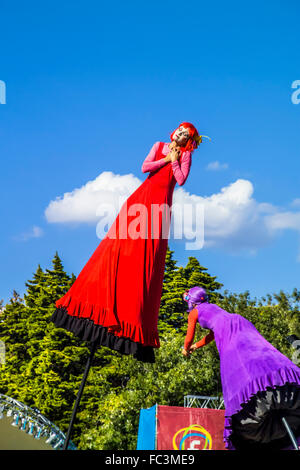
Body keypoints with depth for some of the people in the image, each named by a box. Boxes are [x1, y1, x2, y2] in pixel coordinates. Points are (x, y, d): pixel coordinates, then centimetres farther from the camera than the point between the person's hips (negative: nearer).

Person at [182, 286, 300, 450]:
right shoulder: (213, 307, 41)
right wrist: (196, 346, 64)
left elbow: (189, 337, 29)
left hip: (226, 330, -6)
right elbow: (212, 334, 53)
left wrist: (186, 349, 50)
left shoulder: (194, 312, 24)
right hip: (242, 322, 6)